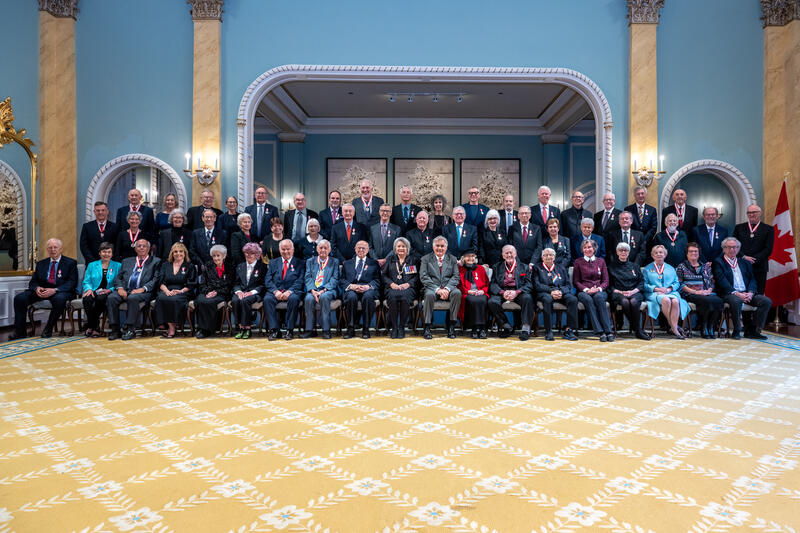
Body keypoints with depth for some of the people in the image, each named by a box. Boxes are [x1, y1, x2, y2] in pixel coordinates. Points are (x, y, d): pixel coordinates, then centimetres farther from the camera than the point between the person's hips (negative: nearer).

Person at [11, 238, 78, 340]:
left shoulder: (70, 263, 5)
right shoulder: (41, 264, 20)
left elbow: (72, 282, -7)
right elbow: (33, 281, 16)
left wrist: (55, 290, -22)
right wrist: (36, 288, -10)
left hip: (61, 291, -5)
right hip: (41, 290, 5)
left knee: (59, 299, -39)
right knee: (19, 298, -18)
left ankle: (48, 329, -20)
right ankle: (20, 331, -10)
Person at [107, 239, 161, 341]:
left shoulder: (155, 262, 13)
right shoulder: (126, 261, 26)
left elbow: (156, 280, 0)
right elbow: (118, 278, 19)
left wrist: (142, 289, -15)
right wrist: (120, 288, -4)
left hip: (142, 292, -4)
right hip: (125, 290, 4)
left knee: (132, 298, -36)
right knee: (111, 297, -25)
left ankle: (130, 329, -27)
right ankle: (115, 329, -19)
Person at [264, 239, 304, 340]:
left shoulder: (299, 263, 12)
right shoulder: (273, 263, 19)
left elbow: (300, 281, -1)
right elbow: (268, 280, 8)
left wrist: (289, 291, -18)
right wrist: (275, 291, -12)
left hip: (292, 292, -2)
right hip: (275, 291, 2)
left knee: (294, 299, -36)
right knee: (267, 299, -30)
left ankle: (289, 330, -26)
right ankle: (274, 329, -24)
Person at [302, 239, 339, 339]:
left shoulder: (335, 262, 14)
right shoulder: (310, 261, 19)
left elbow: (335, 279, 2)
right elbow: (308, 278, 7)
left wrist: (323, 290, -14)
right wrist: (313, 290, -13)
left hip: (328, 290, -1)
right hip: (313, 290, 2)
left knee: (324, 297, -35)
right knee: (309, 299, -31)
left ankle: (326, 330, -30)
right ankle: (309, 330, -22)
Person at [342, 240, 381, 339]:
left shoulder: (374, 263, 22)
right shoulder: (347, 263, 25)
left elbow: (377, 280, 9)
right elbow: (341, 280, 12)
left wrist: (368, 286, -13)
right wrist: (351, 286, -10)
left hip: (368, 289, -1)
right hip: (351, 289, 1)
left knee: (368, 296, -37)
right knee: (352, 297, -36)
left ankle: (366, 329, -25)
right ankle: (351, 329, -25)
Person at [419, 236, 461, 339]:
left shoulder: (452, 259, 16)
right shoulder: (425, 259, 11)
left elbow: (455, 277, 5)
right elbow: (423, 277, -2)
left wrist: (447, 289, -15)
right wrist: (437, 289, -16)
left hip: (448, 288, 2)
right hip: (432, 288, -1)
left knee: (457, 293, -31)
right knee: (429, 295, -36)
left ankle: (451, 325, -23)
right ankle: (427, 328, -25)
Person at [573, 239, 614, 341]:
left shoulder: (601, 261, 18)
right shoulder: (578, 262, 14)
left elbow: (606, 281, 11)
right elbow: (576, 281, 7)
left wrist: (599, 288, -11)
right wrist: (586, 290, -11)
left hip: (600, 291, 1)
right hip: (584, 292, -1)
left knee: (598, 297, -36)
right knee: (588, 299, -36)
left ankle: (608, 331, -40)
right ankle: (600, 332, -42)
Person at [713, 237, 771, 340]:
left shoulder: (745, 263, 22)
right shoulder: (718, 262, 5)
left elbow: (752, 280, 13)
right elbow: (722, 281, -8)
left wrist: (750, 292, -7)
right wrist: (736, 293, -19)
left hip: (746, 293, 6)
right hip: (729, 294, -6)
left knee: (767, 301, -15)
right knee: (736, 301, -37)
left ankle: (751, 330, -7)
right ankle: (737, 330, -18)